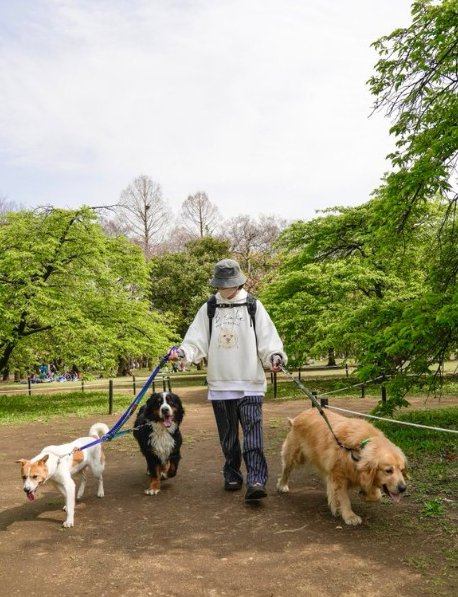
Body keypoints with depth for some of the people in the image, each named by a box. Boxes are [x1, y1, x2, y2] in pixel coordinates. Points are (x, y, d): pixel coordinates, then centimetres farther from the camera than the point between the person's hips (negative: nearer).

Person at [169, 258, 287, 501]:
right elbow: (196, 342, 3)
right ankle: (232, 475, 26)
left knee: (253, 432, -11)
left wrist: (275, 356, -20)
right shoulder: (208, 309, 8)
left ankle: (256, 481, -12)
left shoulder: (254, 306, 3)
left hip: (250, 383, -2)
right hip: (220, 384, 3)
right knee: (228, 435, 12)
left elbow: (268, 339, -1)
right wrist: (181, 352, -16)